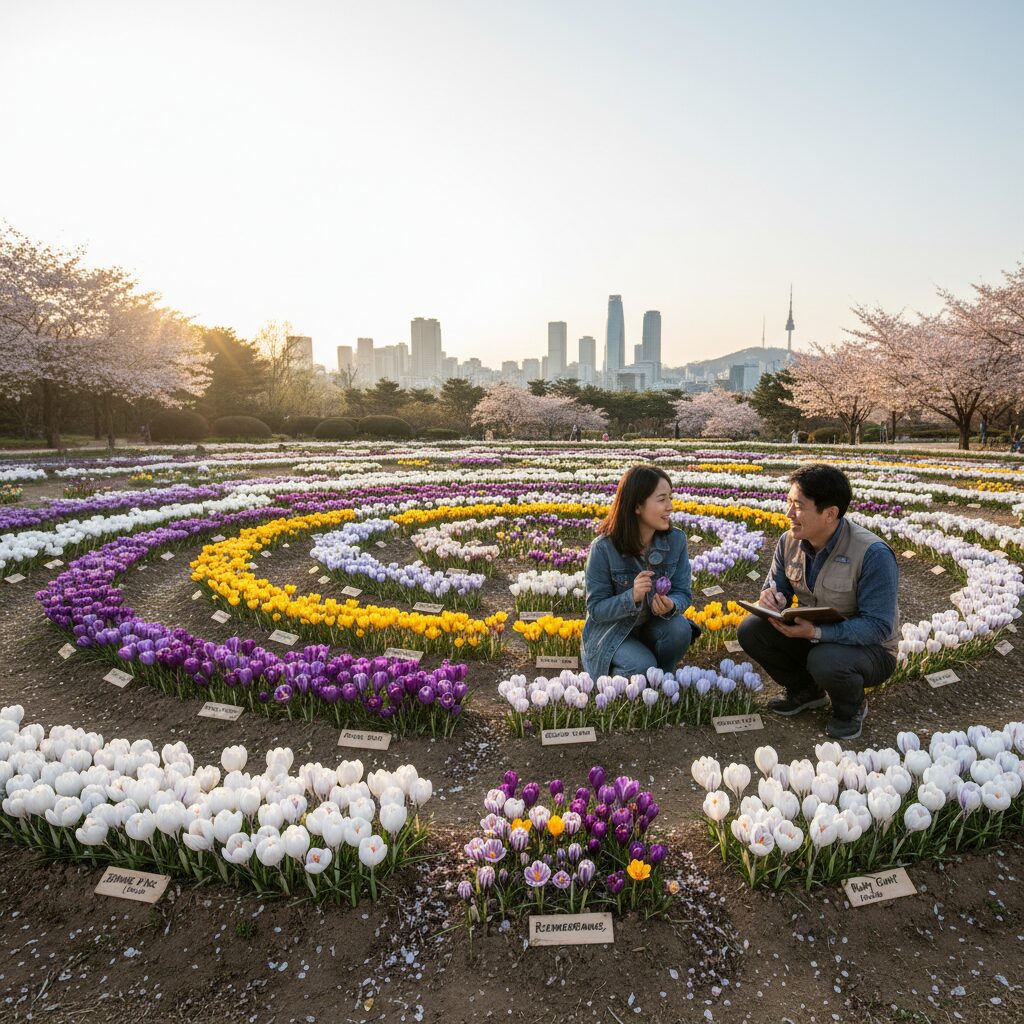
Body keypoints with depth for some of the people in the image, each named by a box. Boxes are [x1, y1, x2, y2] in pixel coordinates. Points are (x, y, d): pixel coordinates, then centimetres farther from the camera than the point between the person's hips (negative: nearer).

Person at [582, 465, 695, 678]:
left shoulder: (676, 539, -11)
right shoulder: (604, 548, -22)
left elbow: (683, 593, -5)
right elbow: (595, 608, -17)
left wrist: (671, 605, -30)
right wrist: (632, 597, -36)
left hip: (653, 625, 4)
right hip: (610, 632, -4)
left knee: (680, 629, -27)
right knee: (642, 666, -29)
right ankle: (614, 680, 6)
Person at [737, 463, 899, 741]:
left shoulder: (873, 554, -27)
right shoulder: (789, 541, -7)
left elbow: (878, 626, -28)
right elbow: (776, 587, 3)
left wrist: (816, 631, -40)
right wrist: (772, 598, -23)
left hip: (869, 648, -6)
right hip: (812, 636, 6)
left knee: (825, 660, -38)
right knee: (750, 630, -15)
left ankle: (851, 707, 0)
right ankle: (806, 690, 10)